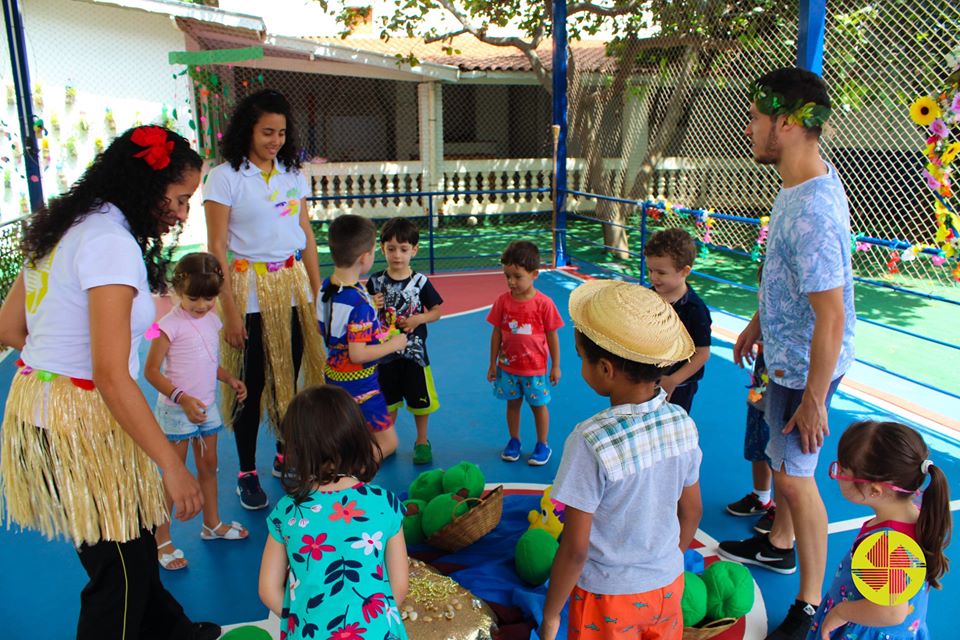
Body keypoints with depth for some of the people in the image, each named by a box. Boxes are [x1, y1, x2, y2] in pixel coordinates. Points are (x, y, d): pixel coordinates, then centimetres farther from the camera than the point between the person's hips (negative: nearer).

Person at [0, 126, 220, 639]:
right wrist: (173, 467, -21)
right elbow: (111, 375, -25)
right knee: (120, 567, 6)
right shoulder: (112, 242, -20)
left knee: (130, 539, 24)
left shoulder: (69, 227, 10)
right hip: (79, 423, -10)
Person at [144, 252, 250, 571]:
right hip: (176, 411, -6)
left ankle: (212, 524, 36)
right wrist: (182, 398, -28)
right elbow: (151, 371, -18)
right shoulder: (170, 325, -18)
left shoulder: (212, 320, 3)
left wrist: (230, 379, -2)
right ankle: (162, 540, 17)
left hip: (207, 407, 7)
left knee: (209, 466, 18)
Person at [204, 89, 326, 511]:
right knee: (251, 385, 2)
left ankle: (286, 457, 29)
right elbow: (216, 247, -9)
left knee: (289, 377, 11)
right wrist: (229, 310, -12)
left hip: (293, 286, 4)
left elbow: (307, 235, 11)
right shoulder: (225, 177, -6)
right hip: (250, 289, -4)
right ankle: (247, 474, 17)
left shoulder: (293, 174, 8)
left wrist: (318, 292, 6)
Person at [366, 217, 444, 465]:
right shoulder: (375, 282, -4)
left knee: (420, 400, 10)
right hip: (385, 351, 1)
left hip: (414, 351, -1)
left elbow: (436, 311, 0)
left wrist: (418, 319, -17)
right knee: (387, 401, 16)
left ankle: (422, 441, 30)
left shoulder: (420, 282, -8)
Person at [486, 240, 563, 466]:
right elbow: (497, 333, 1)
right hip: (508, 366, 3)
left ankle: (543, 445, 28)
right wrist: (493, 363, 3)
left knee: (538, 405, 12)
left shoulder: (544, 303, -15)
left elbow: (552, 336, -7)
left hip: (535, 367, -2)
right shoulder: (503, 301, -7)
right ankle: (514, 441, 34)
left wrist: (555, 366, -2)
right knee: (512, 403, 16)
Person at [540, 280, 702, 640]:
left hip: (609, 597, -4)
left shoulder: (591, 442, -28)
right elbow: (692, 512, 2)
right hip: (668, 584, 5)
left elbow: (575, 548, -22)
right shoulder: (683, 424, -12)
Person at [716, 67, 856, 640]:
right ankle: (778, 546, 47)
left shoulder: (811, 213, -32)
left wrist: (813, 400, -22)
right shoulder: (811, 176, 1)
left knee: (795, 475, 0)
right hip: (787, 352, 10)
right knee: (782, 456, 24)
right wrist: (759, 323, 22)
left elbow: (832, 318, -29)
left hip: (807, 366, -10)